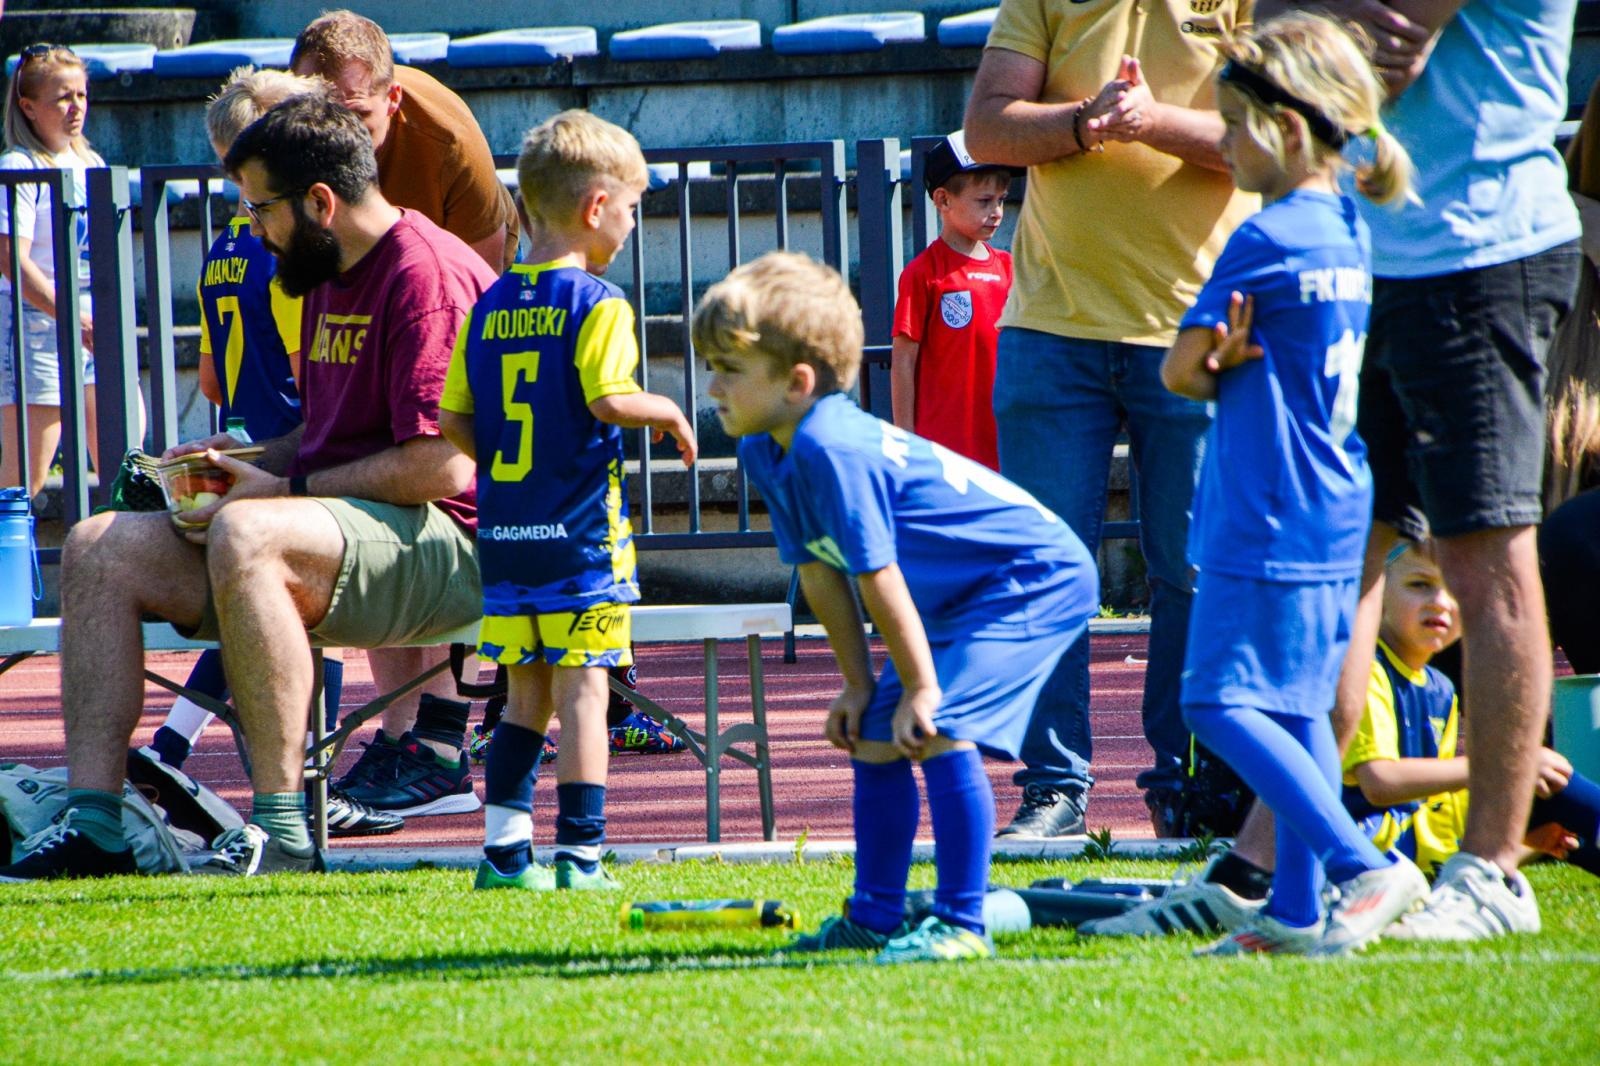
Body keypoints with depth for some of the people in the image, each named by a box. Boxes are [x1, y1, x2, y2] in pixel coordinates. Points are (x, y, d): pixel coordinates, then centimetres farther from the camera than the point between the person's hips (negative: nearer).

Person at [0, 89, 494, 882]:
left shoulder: (424, 275, -14)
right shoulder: (331, 277, 18)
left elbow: (439, 466, -22)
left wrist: (284, 488, -15)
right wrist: (246, 463, 9)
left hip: (440, 546, -10)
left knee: (246, 535, -39)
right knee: (101, 550, -2)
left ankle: (282, 828, -37)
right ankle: (93, 824, -12)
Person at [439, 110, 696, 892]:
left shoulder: (489, 307, 9)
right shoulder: (596, 303, -10)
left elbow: (453, 420, 7)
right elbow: (608, 399, -20)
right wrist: (667, 412, -3)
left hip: (504, 528, 6)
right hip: (579, 532, -6)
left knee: (526, 692, 14)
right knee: (581, 686, -3)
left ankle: (505, 845, 12)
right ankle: (579, 850, -5)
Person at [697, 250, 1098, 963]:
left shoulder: (830, 448, -30)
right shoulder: (765, 453, 0)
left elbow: (877, 574, -26)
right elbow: (819, 572, 7)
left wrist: (920, 686, -21)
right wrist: (858, 685, 7)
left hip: (1036, 579, -11)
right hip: (962, 602, 11)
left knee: (938, 731, -23)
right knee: (874, 738, 12)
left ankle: (960, 924, -18)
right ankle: (874, 918, 22)